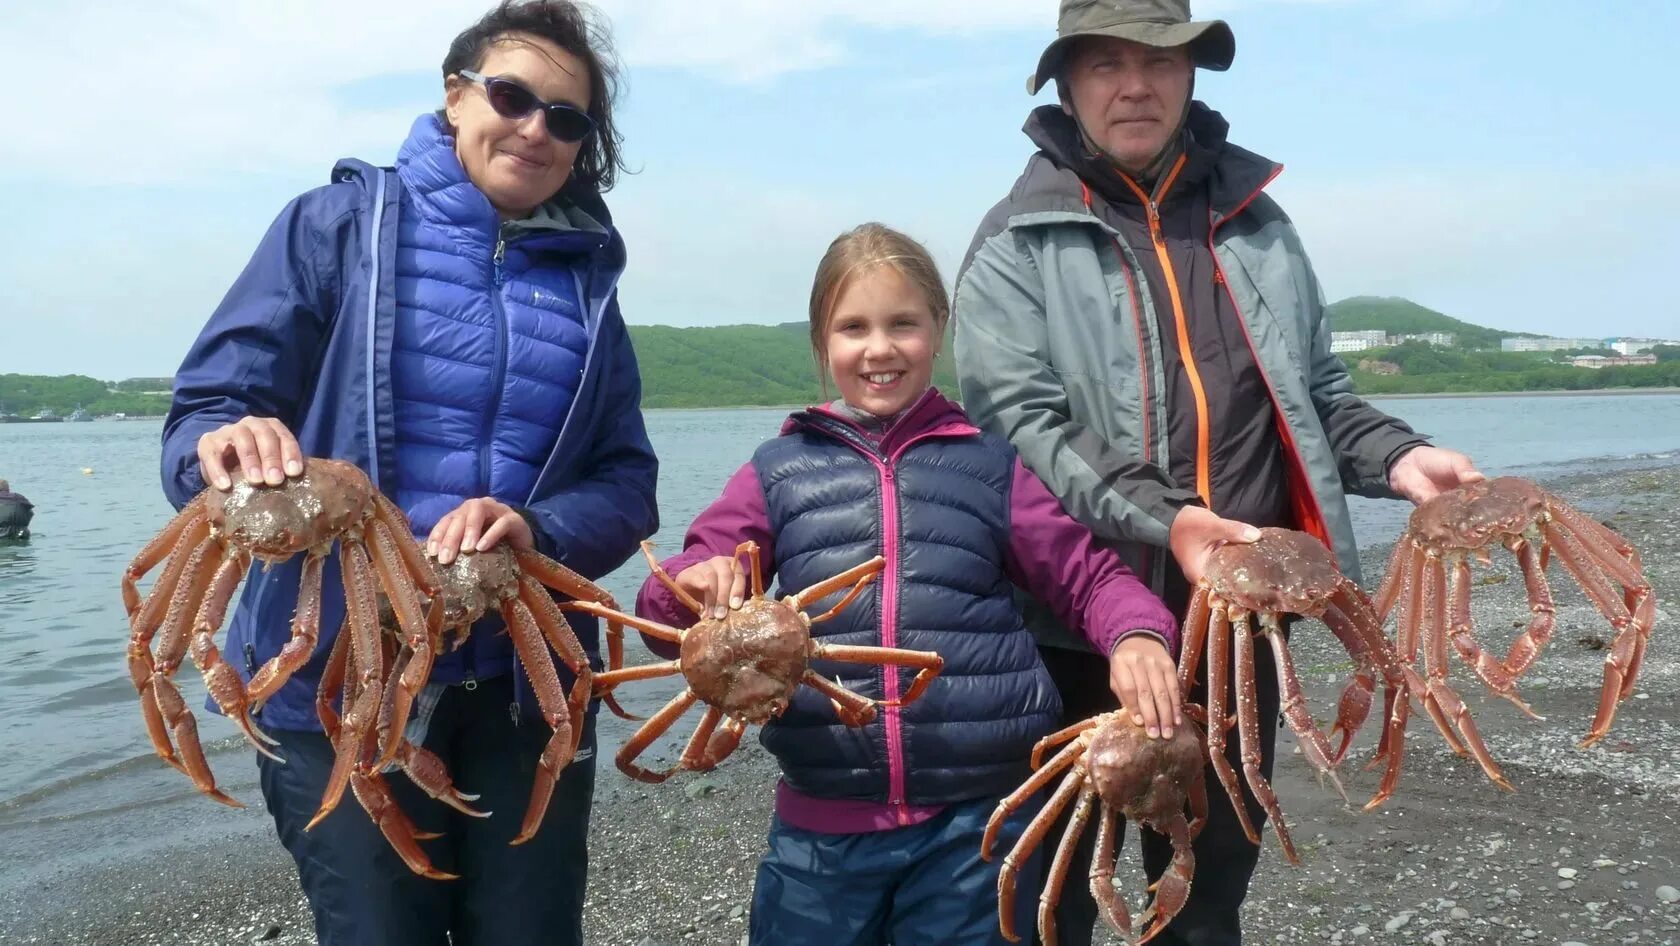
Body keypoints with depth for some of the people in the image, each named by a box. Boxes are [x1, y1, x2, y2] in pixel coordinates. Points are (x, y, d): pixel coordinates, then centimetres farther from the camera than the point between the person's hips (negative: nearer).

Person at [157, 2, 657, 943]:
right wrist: (227, 447, -27)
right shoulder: (343, 222, -1)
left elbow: (627, 483, 2)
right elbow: (203, 412, -3)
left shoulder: (585, 274, 7)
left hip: (530, 686, 3)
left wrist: (536, 530, -19)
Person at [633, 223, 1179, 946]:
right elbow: (664, 613, 2)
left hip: (979, 819, 0)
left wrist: (1138, 636, -16)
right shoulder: (778, 471, 4)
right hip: (822, 825, 1)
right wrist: (693, 585, -21)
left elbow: (1087, 574, 5)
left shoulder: (991, 464, 4)